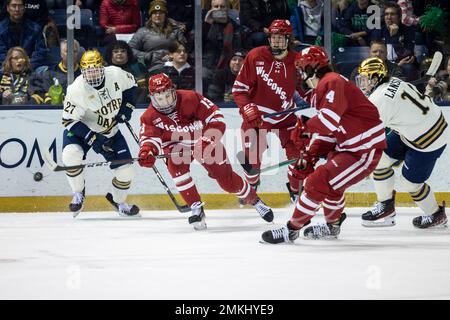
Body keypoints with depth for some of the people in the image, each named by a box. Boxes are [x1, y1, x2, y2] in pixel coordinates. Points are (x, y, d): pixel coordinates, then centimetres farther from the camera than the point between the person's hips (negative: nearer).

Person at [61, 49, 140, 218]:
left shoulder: (116, 74, -18)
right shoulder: (77, 90, -29)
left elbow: (130, 84, 7)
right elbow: (69, 120, -26)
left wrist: (127, 106, -6)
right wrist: (92, 139, -33)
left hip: (110, 131, 3)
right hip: (82, 128, -3)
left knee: (125, 170, -1)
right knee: (71, 155, -31)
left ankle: (119, 202, 30)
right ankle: (78, 194, -5)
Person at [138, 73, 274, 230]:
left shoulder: (190, 99, -25)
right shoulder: (150, 117, -18)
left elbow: (216, 118, -22)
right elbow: (150, 137, -27)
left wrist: (208, 139, -33)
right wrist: (146, 151, -50)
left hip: (205, 141, -1)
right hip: (176, 146, 2)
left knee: (227, 179, -3)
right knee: (175, 165, -31)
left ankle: (254, 200, 24)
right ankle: (196, 208, -20)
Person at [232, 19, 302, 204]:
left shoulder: (296, 61, -8)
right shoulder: (255, 57, -16)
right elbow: (239, 88, -12)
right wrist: (248, 109, -23)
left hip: (285, 116, 2)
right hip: (256, 116, -2)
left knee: (296, 153, -7)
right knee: (252, 159, 0)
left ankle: (295, 190, 18)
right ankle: (251, 187, 32)